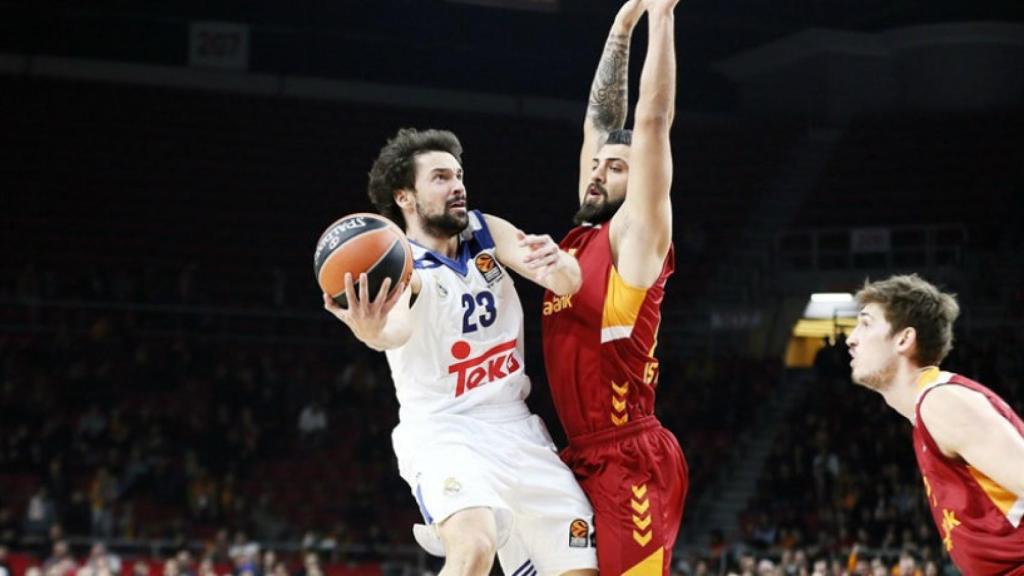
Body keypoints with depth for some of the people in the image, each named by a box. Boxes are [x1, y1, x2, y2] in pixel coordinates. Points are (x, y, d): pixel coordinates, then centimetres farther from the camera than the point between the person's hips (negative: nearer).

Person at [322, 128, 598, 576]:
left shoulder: (488, 232, 5)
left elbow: (569, 283, -9)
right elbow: (397, 328, -35)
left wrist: (556, 263, -35)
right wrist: (371, 331, -60)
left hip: (516, 427, 6)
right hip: (443, 433, -6)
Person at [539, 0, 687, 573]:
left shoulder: (635, 236, -5)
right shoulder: (583, 237, 14)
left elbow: (652, 121, -12)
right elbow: (599, 122, 18)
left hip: (631, 462, -8)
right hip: (586, 459, 8)